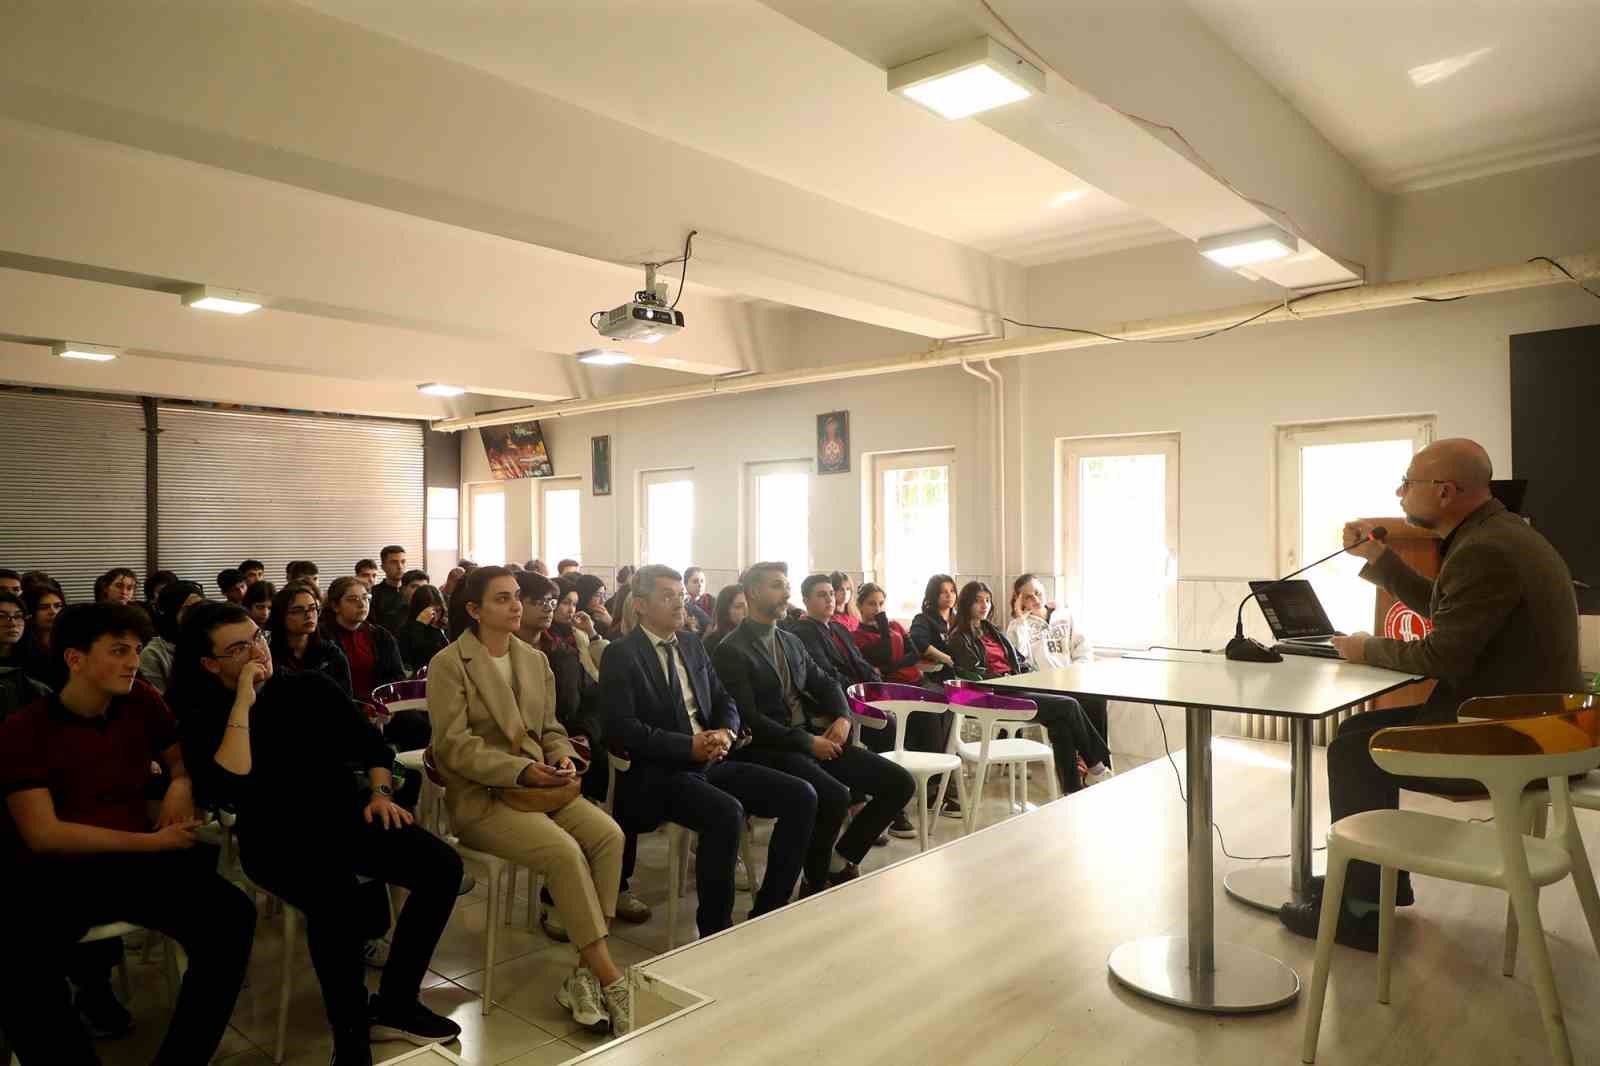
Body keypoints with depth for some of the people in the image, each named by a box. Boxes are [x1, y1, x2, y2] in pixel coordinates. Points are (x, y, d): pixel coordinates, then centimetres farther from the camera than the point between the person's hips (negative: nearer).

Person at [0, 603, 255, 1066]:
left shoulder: (141, 701, 5)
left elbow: (180, 758, 22)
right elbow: (43, 834, -11)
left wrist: (180, 785, -2)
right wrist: (151, 842, -15)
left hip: (133, 864, 4)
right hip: (50, 876, -3)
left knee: (232, 917, -24)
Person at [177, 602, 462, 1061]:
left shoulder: (310, 687, 7)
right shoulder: (204, 720, -3)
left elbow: (370, 743, 15)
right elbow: (230, 789, -22)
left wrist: (379, 791, -2)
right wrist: (243, 703, -21)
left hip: (342, 815, 5)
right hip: (275, 837, -4)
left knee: (442, 867, -16)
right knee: (340, 900, -37)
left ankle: (395, 1005, -2)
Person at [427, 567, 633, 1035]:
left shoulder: (535, 660, 13)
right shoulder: (448, 664, -5)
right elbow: (452, 745, -13)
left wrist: (562, 755, -7)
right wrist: (520, 770, -23)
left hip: (540, 786, 6)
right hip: (480, 797, -6)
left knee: (609, 834, -21)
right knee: (564, 851, -29)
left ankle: (584, 974, -15)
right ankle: (607, 976, -18)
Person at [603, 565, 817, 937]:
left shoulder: (692, 644, 16)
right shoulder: (621, 655, -4)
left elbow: (725, 702, 17)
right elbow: (624, 728, -14)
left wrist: (725, 732, -6)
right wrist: (689, 747, -19)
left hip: (711, 762, 7)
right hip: (658, 773, -7)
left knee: (802, 797, -9)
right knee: (726, 812, -35)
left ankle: (768, 910, 2)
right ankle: (714, 931, -16)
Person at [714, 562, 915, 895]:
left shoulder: (792, 641, 18)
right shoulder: (731, 651, -8)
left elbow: (824, 684, 21)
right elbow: (748, 720, -15)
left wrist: (843, 717, -1)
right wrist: (808, 742, -17)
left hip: (815, 738, 8)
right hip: (771, 749, -8)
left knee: (900, 783, -4)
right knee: (835, 796, -33)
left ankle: (841, 861, 9)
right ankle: (815, 883, -7)